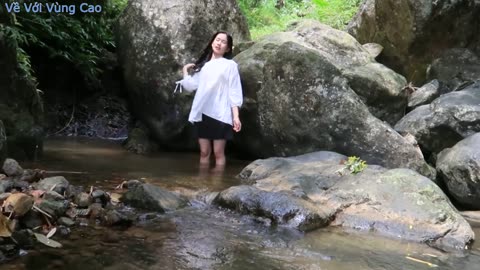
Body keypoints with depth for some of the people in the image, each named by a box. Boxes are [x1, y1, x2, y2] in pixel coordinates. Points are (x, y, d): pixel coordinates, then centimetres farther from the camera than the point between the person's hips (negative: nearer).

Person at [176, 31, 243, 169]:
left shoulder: (230, 65, 6)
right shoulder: (203, 65, 19)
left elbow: (234, 92, -2)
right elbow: (191, 85, 10)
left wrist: (236, 116, -9)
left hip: (220, 114, -4)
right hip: (202, 113, 4)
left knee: (218, 153, -1)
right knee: (204, 152, 7)